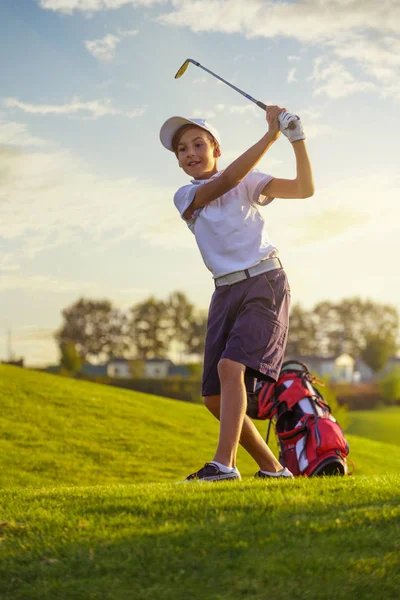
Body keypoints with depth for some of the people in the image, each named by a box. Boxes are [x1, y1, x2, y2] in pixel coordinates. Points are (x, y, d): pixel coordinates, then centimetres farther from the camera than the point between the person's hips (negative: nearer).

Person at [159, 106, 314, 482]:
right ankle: (271, 468, 14)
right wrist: (270, 134, -17)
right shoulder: (185, 197, 6)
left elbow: (305, 189, -5)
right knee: (215, 397, 1)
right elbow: (227, 180, -13)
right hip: (226, 293, 4)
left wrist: (297, 141, -19)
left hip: (264, 284, -4)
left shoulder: (247, 183, 4)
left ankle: (223, 463, -30)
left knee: (230, 366, -26)